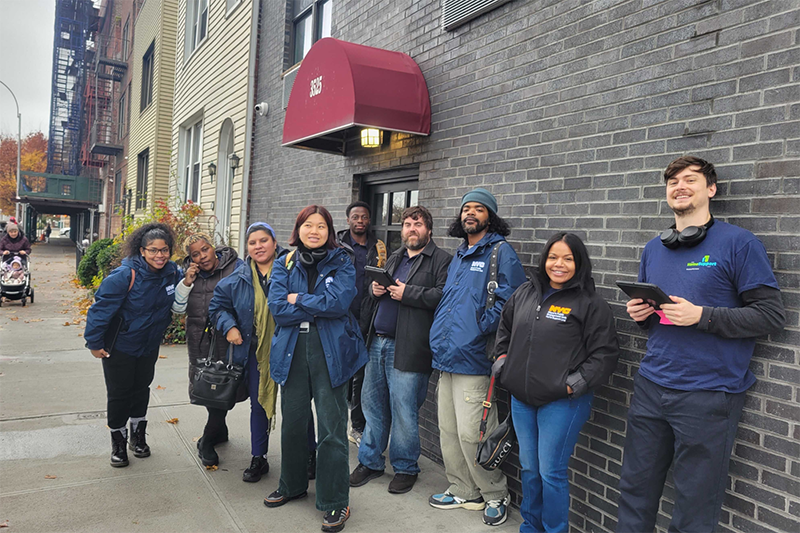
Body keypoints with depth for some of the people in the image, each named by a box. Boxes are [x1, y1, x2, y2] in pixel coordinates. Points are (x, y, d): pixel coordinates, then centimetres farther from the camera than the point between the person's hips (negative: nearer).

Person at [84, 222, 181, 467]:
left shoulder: (172, 272, -11)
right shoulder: (125, 275, -27)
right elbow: (101, 308, -21)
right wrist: (94, 343, -15)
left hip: (150, 346, 5)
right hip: (120, 346, -5)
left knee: (141, 390, 20)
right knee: (119, 394, 8)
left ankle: (138, 436, 38)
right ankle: (118, 442, 29)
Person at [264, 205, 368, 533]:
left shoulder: (341, 263, 2)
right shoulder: (285, 264, 9)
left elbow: (339, 301, -15)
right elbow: (278, 307, -4)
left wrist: (299, 300, -6)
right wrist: (319, 306, -9)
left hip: (330, 352, -3)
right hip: (292, 351, 3)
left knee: (331, 427, -2)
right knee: (292, 421, 14)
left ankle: (335, 502, 12)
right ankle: (292, 485, 37)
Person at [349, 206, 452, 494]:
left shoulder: (442, 260, -5)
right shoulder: (394, 258, 19)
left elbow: (445, 295, -18)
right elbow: (376, 286, 29)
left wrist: (407, 293, -18)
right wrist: (375, 289, 5)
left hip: (407, 348, -7)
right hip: (378, 342, 7)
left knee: (403, 411, 1)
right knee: (373, 404, 14)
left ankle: (405, 468, 20)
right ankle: (370, 461, 29)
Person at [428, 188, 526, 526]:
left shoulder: (500, 251, -7)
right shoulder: (459, 255, 18)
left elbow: (508, 299, -17)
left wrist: (479, 332, -16)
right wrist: (442, 337, 13)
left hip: (473, 359, -8)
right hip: (447, 358, 9)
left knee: (471, 434, -5)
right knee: (449, 431, 14)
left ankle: (495, 496, 16)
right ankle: (463, 492, 30)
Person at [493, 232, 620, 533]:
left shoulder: (590, 304, -8)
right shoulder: (525, 293, 8)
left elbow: (605, 352, -9)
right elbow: (505, 326, 24)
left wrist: (576, 383, -15)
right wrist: (503, 357, 14)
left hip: (562, 402, -5)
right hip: (521, 398, 6)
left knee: (551, 472, 1)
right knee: (529, 468, 19)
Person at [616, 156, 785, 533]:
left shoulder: (738, 243, -6)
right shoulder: (653, 250, 12)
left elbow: (771, 315, -9)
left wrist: (700, 316, -19)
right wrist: (639, 314, -1)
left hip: (709, 396, -5)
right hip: (651, 388, 5)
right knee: (635, 491, 13)